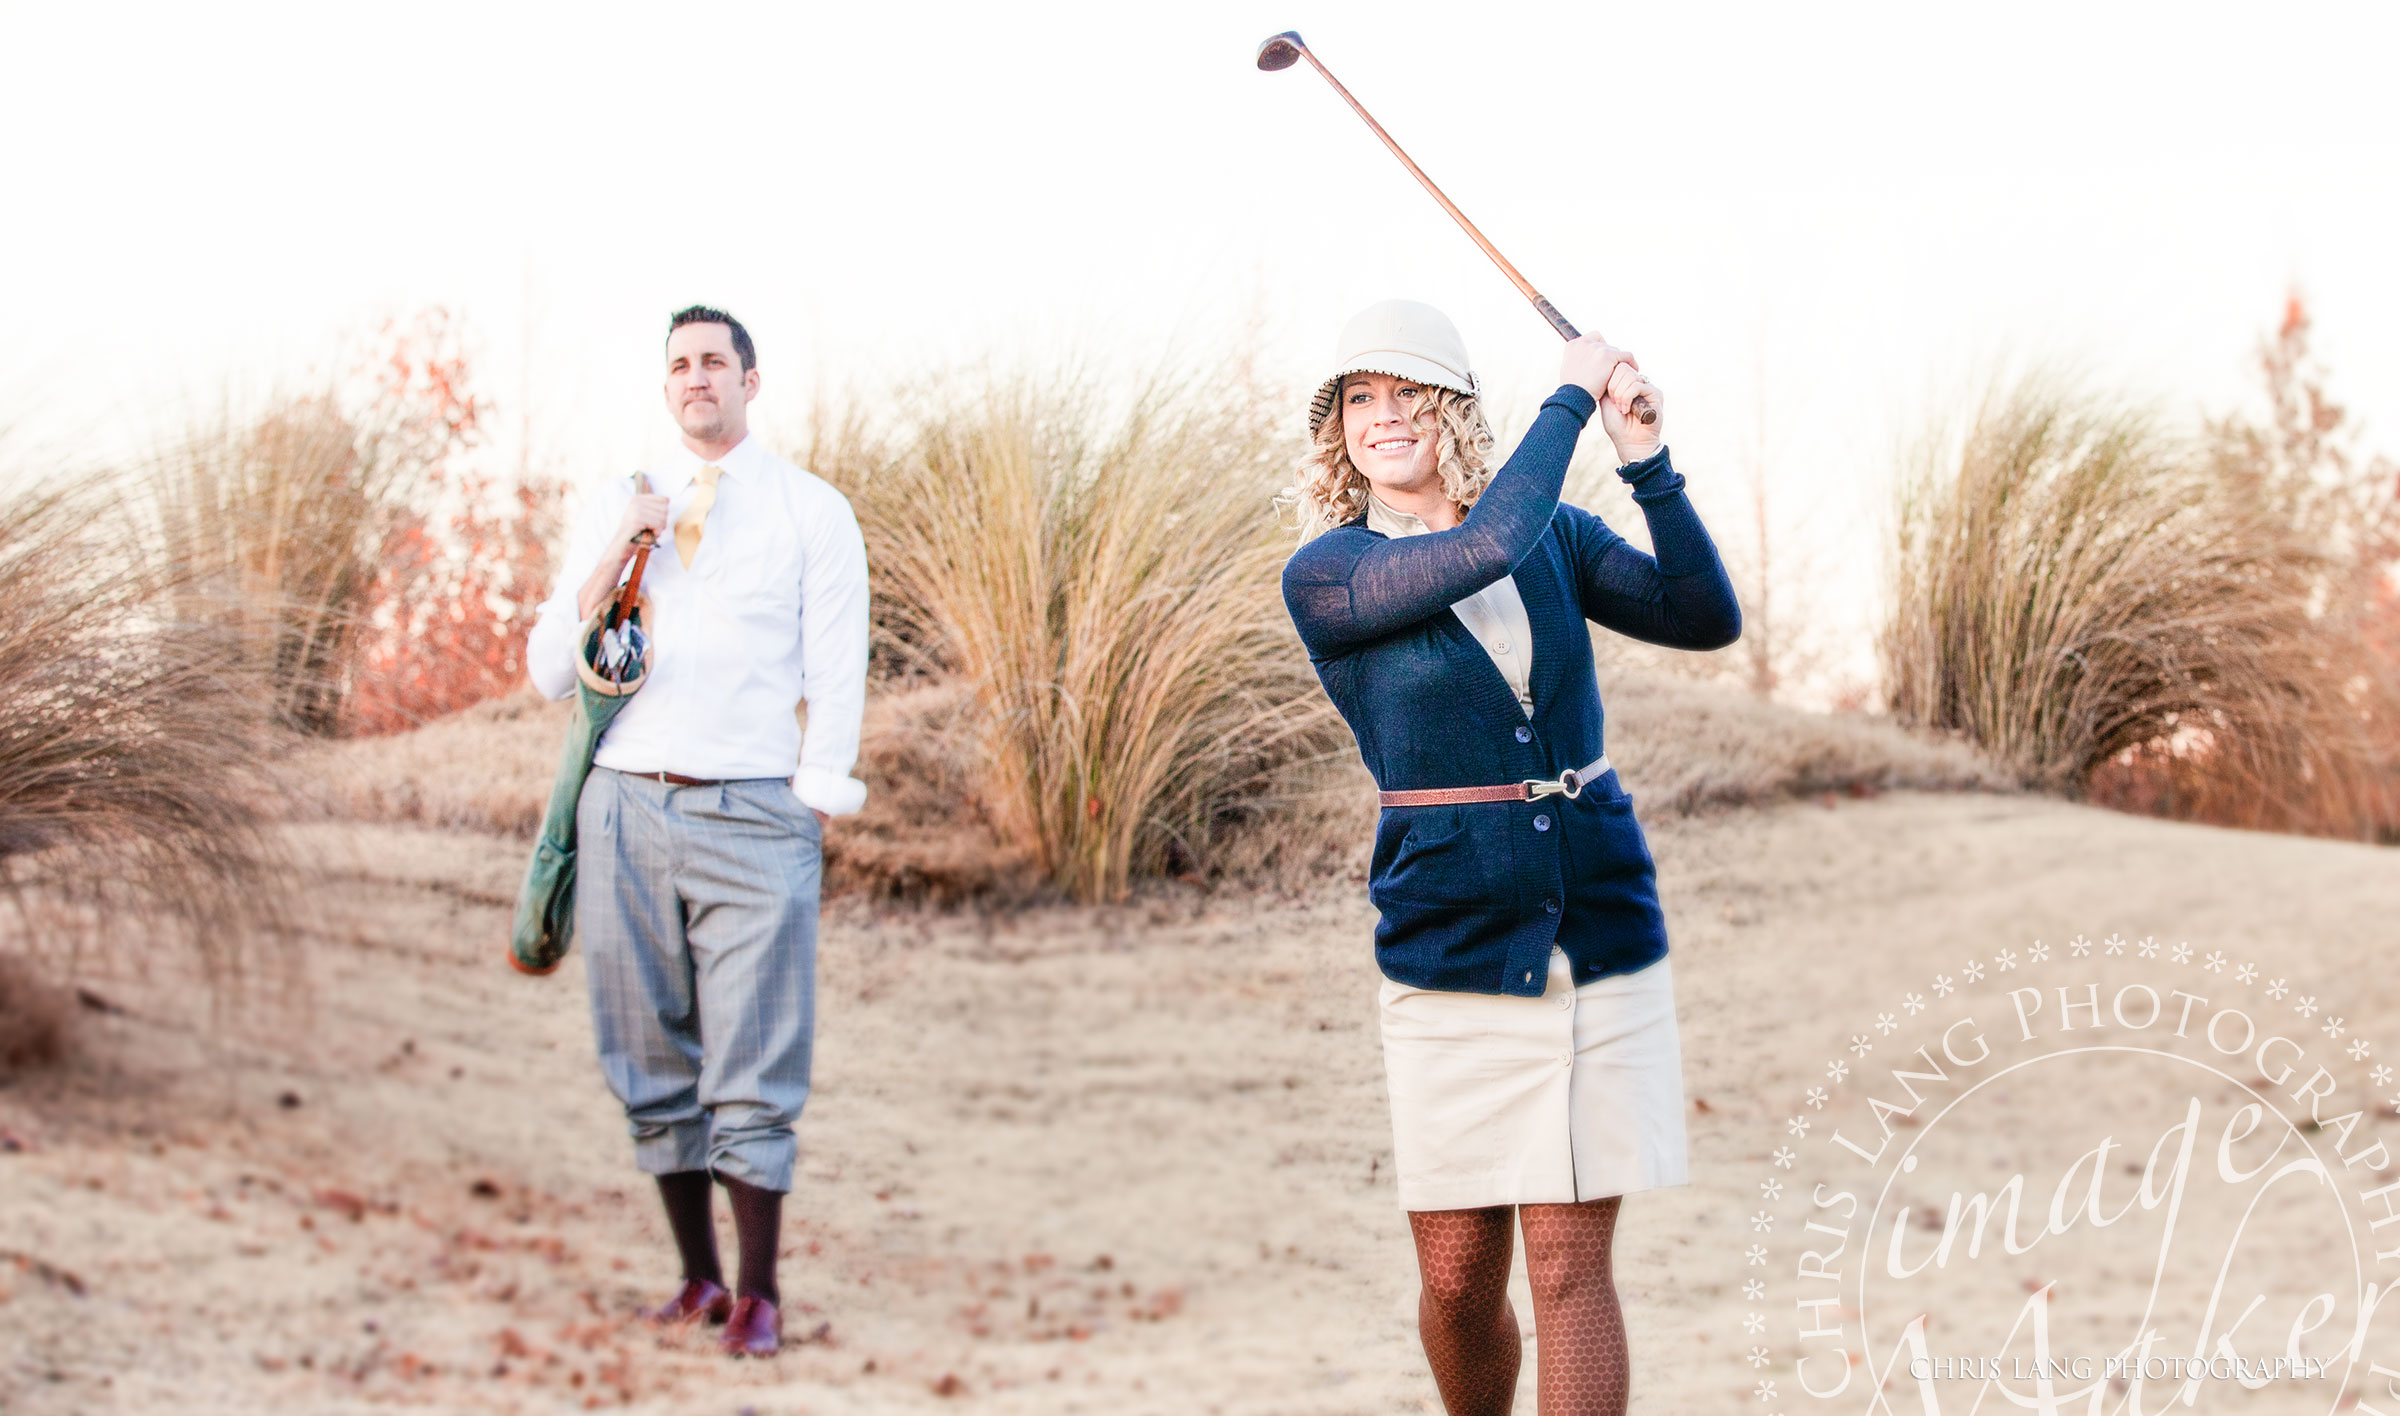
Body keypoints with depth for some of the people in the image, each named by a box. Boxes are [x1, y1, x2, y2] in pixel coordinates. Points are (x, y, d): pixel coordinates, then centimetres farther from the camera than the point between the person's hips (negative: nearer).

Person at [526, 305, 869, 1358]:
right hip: (627, 806, 3)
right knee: (653, 1066, 6)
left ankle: (758, 1294, 1)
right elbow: (550, 671, 10)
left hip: (753, 813, -3)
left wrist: (817, 808, -5)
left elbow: (835, 678, 4)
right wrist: (616, 554, -3)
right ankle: (697, 1278, 17)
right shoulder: (616, 506, 14)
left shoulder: (812, 513, 7)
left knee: (753, 1070, -6)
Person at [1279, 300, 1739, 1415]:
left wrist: (1643, 458, -10)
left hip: (1600, 937, 2)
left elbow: (1706, 618, -1)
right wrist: (1572, 395, -10)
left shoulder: (1554, 536, 8)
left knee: (1569, 1264, -1)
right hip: (1448, 958, -2)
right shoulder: (1324, 577, -4)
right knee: (1457, 1278, 3)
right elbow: (1487, 546, -20)